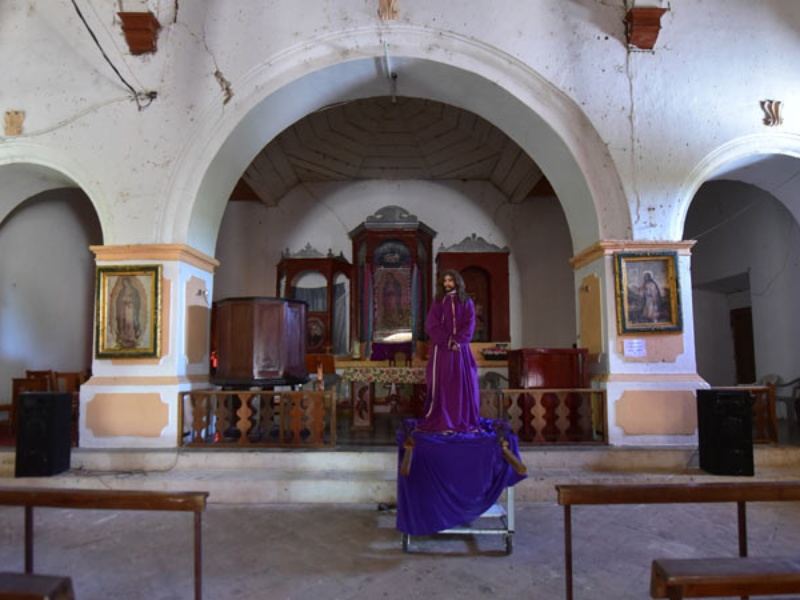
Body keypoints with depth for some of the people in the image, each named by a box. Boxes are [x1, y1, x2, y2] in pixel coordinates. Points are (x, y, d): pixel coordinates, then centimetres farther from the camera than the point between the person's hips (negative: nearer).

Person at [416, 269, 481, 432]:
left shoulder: (466, 302, 9)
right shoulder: (438, 302, 9)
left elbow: (469, 326, 1)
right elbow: (431, 326, -1)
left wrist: (457, 341, -14)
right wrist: (447, 341, -12)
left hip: (460, 348, 0)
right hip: (441, 349, 0)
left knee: (463, 384, -1)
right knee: (441, 384, -4)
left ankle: (464, 421, 6)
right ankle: (441, 421, -1)